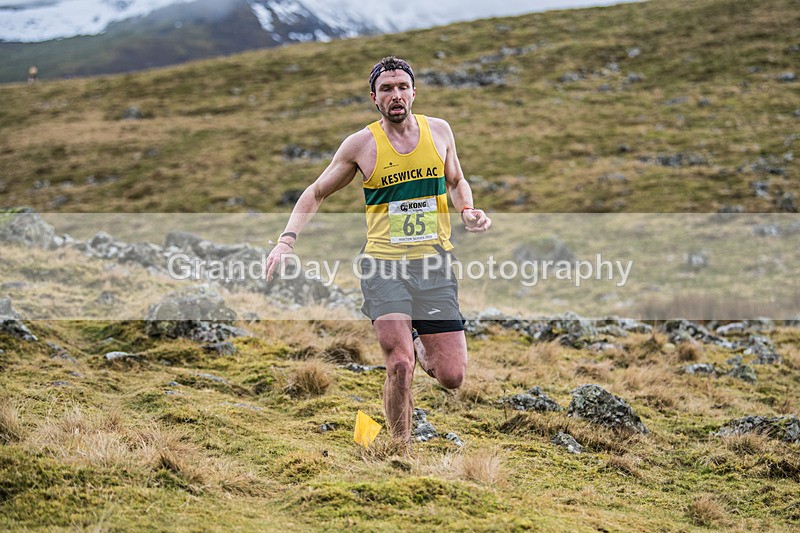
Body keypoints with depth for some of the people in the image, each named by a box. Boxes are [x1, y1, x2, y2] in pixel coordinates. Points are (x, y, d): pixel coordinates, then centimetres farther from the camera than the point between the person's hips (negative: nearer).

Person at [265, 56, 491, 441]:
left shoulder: (438, 131, 5)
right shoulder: (361, 144, -2)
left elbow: (457, 182, 22)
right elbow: (315, 194, 7)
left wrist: (468, 211, 0)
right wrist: (287, 239, -8)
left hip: (434, 265, 2)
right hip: (384, 265, -2)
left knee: (452, 377, -2)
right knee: (400, 365, -18)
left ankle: (420, 347, 33)